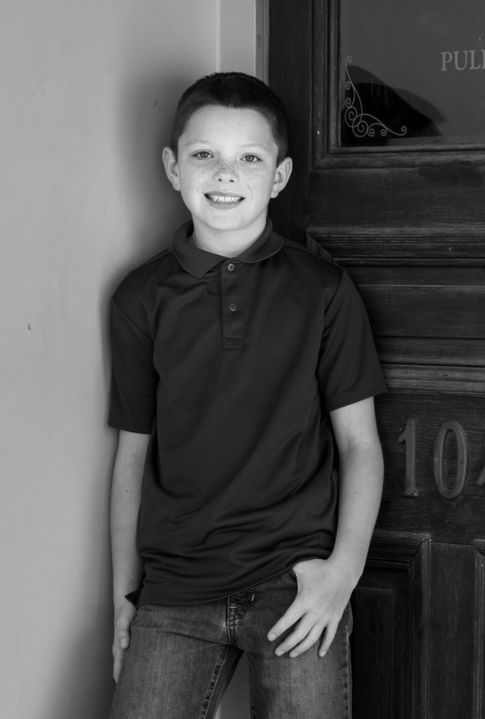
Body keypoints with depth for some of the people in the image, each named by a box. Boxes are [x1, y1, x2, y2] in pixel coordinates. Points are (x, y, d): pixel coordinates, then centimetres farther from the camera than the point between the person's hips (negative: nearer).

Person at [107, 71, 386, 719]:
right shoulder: (141, 298, 6)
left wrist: (345, 566, -8)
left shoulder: (322, 290, 2)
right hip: (173, 593, 1)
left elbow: (359, 442, 4)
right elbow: (133, 453, 10)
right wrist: (124, 592, 10)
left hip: (298, 582, -1)